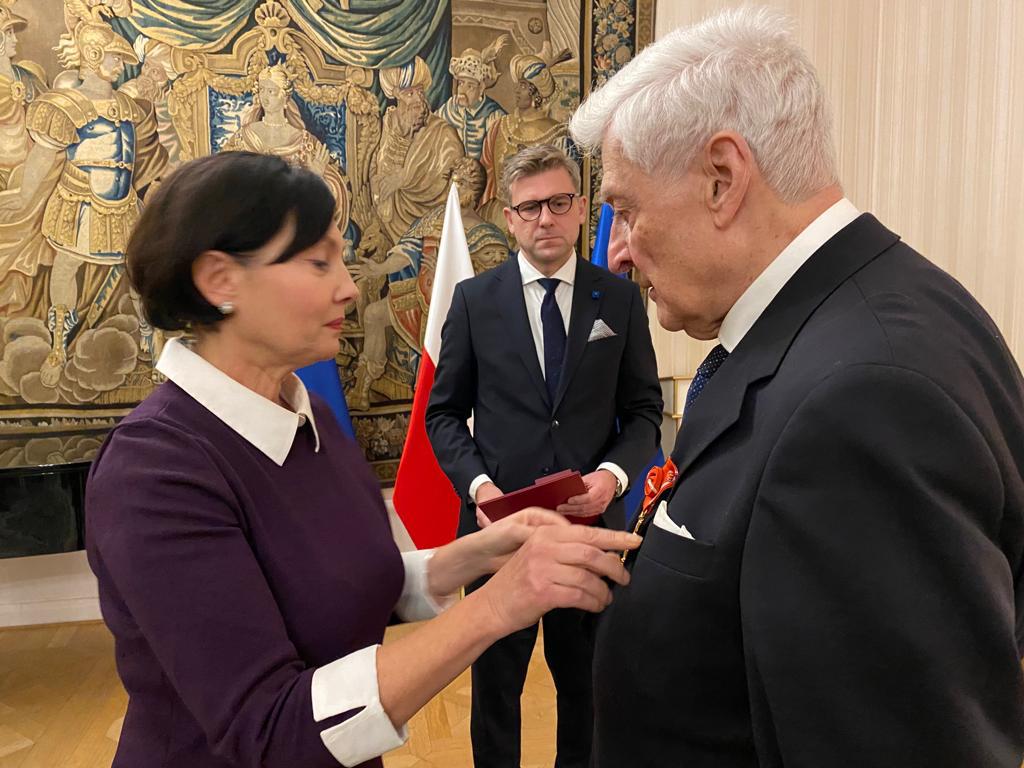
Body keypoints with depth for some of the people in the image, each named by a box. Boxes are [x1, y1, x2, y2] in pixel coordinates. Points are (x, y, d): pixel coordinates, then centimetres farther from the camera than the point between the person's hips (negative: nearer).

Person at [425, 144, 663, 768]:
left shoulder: (621, 299, 1)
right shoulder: (474, 300, -1)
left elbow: (644, 410, 4)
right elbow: (444, 413, 2)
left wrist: (613, 473, -14)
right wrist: (477, 483, -13)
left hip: (592, 522, 1)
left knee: (588, 681, 19)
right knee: (495, 683, 17)